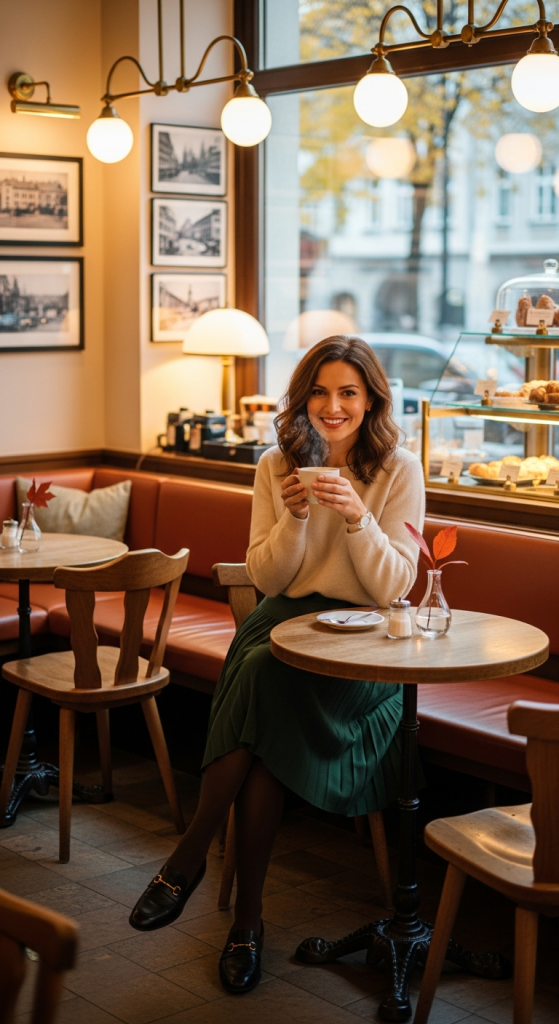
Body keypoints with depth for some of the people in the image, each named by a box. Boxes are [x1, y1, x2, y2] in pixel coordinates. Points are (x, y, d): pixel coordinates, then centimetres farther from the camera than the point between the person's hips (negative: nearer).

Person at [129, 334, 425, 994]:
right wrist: (294, 516, -14)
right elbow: (265, 578, 4)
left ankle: (191, 858, -19)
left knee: (266, 676, -31)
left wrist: (356, 515, -23)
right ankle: (247, 913, -25)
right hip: (286, 618, 2)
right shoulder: (278, 465, 6)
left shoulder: (399, 470, -3)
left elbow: (392, 588, -8)